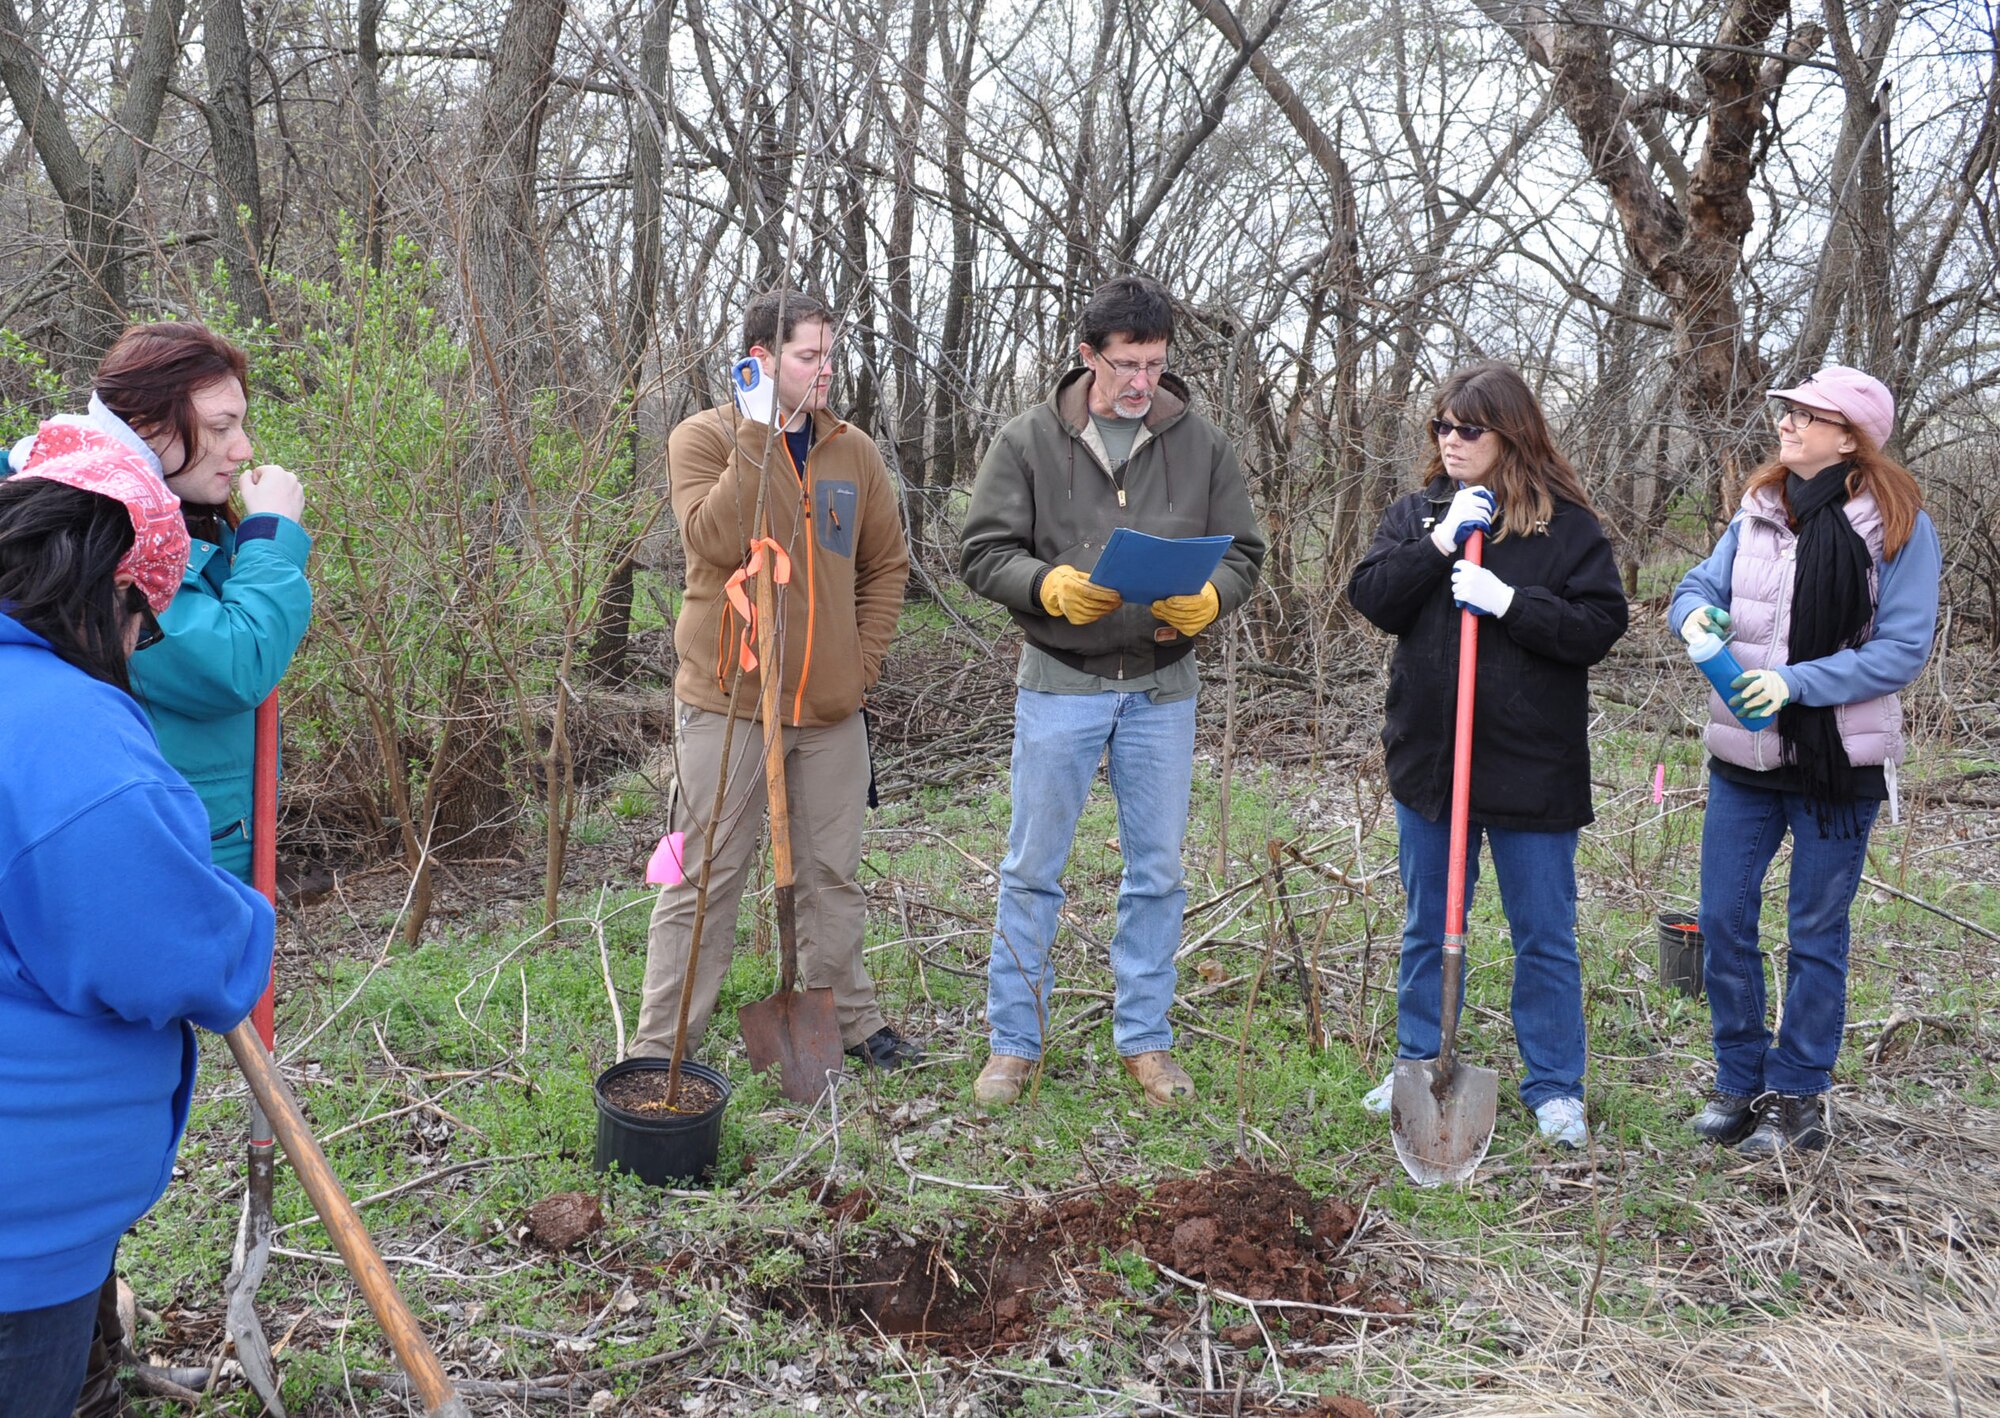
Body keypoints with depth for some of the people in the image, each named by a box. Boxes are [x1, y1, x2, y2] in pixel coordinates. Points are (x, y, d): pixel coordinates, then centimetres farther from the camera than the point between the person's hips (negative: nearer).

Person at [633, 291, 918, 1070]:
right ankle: (660, 1047, 11)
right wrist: (758, 435, -22)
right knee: (705, 877, 1)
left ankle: (849, 1018, 32)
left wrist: (864, 657, 4)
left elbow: (887, 563, 15)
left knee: (833, 873, 16)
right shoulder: (703, 438, -4)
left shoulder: (853, 451, 8)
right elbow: (716, 540, -21)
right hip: (730, 697, -4)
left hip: (831, 706, 4)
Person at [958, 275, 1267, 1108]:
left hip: (1162, 686, 2)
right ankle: (1014, 1041, 19)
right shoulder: (1028, 441, -3)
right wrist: (1051, 586, -24)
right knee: (1033, 867, 5)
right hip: (1059, 682, -2)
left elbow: (1243, 553, 4)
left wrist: (1208, 599, -18)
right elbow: (982, 552, -5)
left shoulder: (1202, 446, 2)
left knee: (1157, 869, 10)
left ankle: (1145, 1039, 25)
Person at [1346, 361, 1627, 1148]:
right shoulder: (1416, 513, 6)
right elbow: (1371, 598, -5)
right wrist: (1437, 544, -16)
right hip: (1428, 757, 4)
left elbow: (1601, 624, -11)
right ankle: (1420, 1069, 31)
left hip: (1532, 766, -3)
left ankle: (1554, 1087, 22)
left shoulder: (1566, 524, -5)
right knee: (1426, 928, 16)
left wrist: (1510, 602, -22)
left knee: (1544, 934, 8)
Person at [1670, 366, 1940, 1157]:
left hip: (1838, 763, -4)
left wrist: (1798, 682, -23)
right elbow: (1702, 584, 6)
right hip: (1743, 756, 4)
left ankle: (1796, 1098, 22)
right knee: (1723, 922, 7)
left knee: (1816, 935, 8)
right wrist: (1695, 612, -19)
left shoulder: (1898, 526, -10)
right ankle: (1740, 1080, 24)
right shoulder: (1758, 513, 4)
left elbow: (1904, 649, -13)